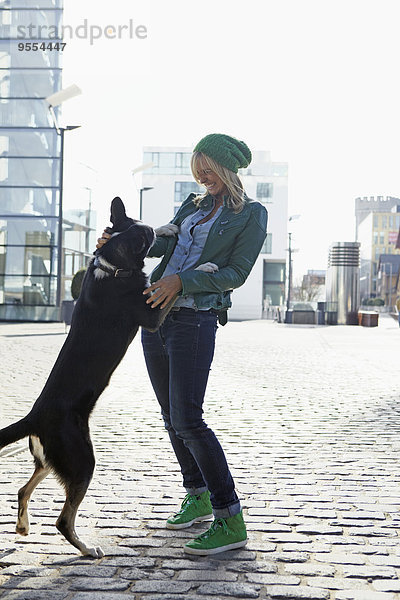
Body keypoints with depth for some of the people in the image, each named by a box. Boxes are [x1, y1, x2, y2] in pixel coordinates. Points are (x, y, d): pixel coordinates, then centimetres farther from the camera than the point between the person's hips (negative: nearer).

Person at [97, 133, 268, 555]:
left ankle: (231, 520, -9)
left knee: (187, 420, -15)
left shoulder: (251, 215, 1)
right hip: (156, 315, 7)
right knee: (171, 416, 12)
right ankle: (198, 497, 28)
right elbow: (161, 242, 6)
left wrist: (181, 281, -19)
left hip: (195, 321, -7)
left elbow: (236, 274, -7)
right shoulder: (193, 205, 19)